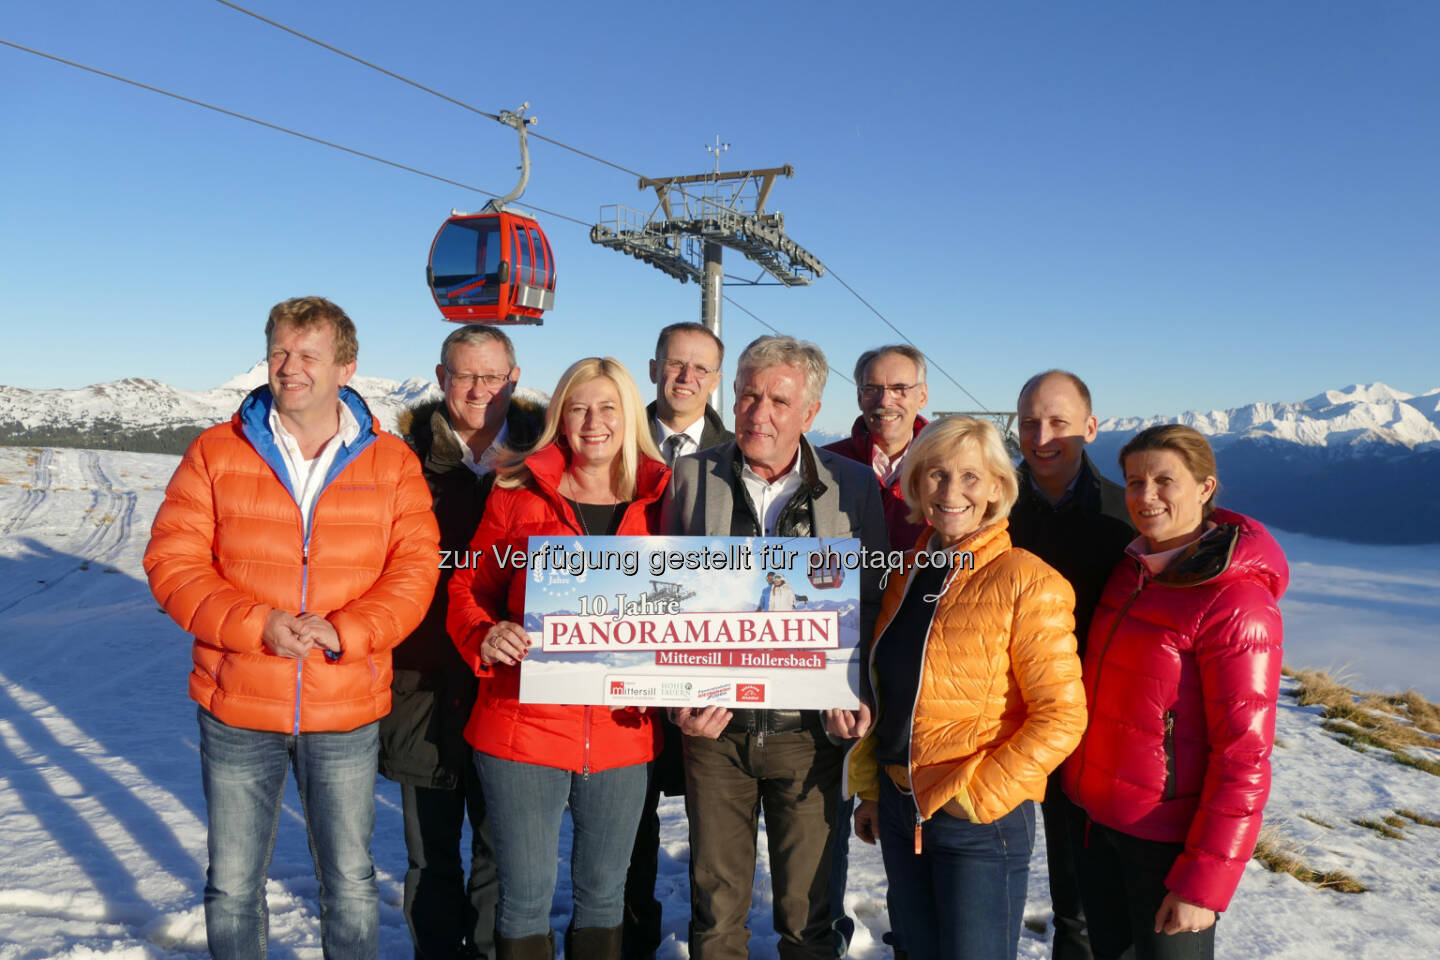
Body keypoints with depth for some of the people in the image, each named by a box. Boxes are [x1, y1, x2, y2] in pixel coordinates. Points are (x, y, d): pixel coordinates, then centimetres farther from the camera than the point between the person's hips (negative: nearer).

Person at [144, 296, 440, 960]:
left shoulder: (392, 463, 0)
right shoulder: (215, 453, 0)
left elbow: (414, 570, -4)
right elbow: (171, 561, -5)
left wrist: (343, 632, -19)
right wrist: (256, 626, -19)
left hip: (346, 713, 0)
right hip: (236, 709, 1)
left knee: (351, 884, 12)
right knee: (232, 886, 15)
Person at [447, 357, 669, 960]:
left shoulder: (660, 499, 3)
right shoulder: (519, 492, 0)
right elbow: (469, 587, 5)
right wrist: (485, 636, -16)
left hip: (623, 730, 2)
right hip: (522, 727, -1)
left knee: (603, 893, 17)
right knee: (525, 897, 9)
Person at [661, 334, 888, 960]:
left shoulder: (854, 486, 0)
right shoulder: (691, 477, 2)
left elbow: (872, 602, 5)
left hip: (807, 728, 0)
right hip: (715, 727, 1)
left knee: (808, 909, 12)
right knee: (715, 907, 14)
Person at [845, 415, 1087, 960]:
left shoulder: (1026, 581, -14)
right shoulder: (908, 573, 6)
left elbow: (1061, 715, -15)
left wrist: (981, 797, -16)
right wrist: (869, 787, 11)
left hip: (982, 818, -6)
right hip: (899, 808, 6)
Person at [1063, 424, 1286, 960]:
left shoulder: (1235, 601, -20)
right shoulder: (1132, 570, 3)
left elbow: (1243, 758, -19)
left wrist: (1203, 880, -18)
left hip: (1171, 837, -7)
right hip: (1105, 818, 7)